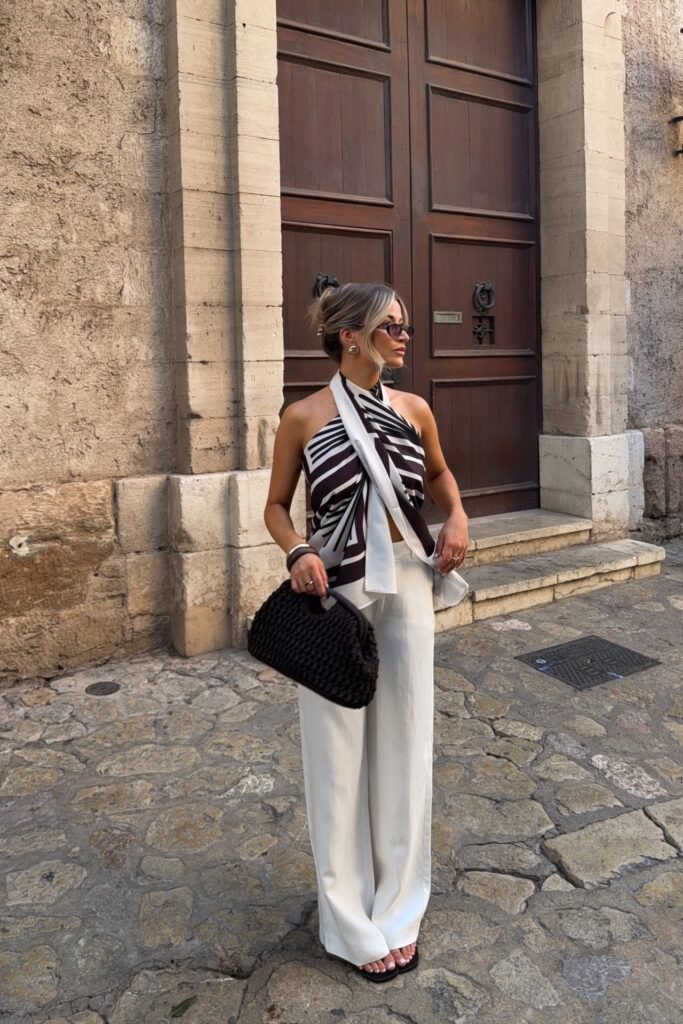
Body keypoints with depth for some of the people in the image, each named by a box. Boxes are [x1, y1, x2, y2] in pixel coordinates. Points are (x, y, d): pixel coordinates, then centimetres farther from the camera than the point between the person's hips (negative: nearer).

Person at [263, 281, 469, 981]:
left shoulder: (414, 410, 3)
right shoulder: (304, 417, -6)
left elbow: (438, 474, 20)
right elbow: (276, 506, 2)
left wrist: (457, 518, 1)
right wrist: (298, 552, -17)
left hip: (407, 585, 4)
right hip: (336, 590, -3)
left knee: (403, 739, 11)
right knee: (339, 748, 6)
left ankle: (398, 910, 32)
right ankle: (352, 921, 25)